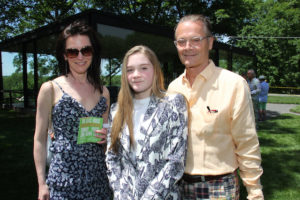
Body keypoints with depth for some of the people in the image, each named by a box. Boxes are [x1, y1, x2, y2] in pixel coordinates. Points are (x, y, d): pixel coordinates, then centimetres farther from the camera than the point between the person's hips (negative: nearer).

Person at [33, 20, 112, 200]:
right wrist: (42, 184, -3)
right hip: (63, 182, -3)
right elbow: (40, 139, -1)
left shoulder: (103, 91, 6)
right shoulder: (50, 89, -4)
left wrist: (106, 137, -5)